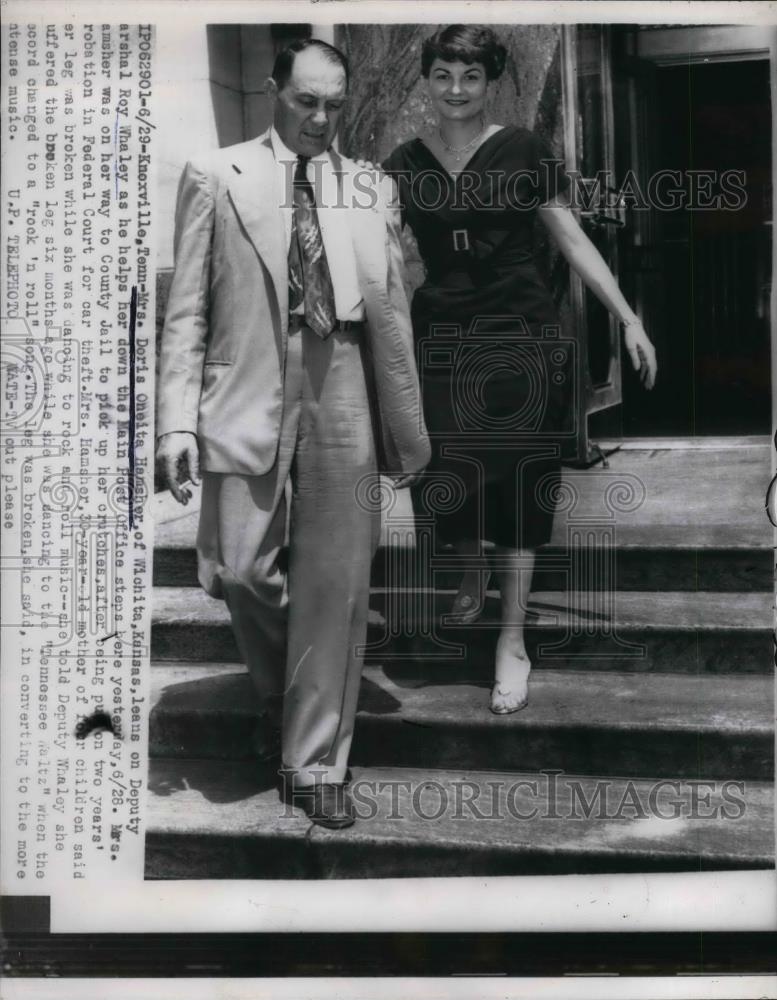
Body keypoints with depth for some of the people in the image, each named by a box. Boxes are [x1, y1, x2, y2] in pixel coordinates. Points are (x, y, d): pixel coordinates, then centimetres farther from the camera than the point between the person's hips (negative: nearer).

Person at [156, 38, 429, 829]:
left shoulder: (371, 190, 10)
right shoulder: (215, 177, 5)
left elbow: (391, 313, 10)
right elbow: (187, 309, 2)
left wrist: (407, 426, 9)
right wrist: (178, 417, -7)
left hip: (342, 405, 1)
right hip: (248, 401, -1)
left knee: (336, 587, 2)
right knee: (243, 573, -1)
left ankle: (316, 764, 16)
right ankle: (284, 699, 32)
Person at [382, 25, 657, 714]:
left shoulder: (524, 152, -1)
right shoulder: (403, 166, 6)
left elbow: (572, 240, -1)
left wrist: (629, 320, -6)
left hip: (522, 340, -2)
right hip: (442, 340, 2)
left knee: (517, 482, -1)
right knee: (450, 478, 5)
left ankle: (513, 641, 8)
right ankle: (473, 578, 37)